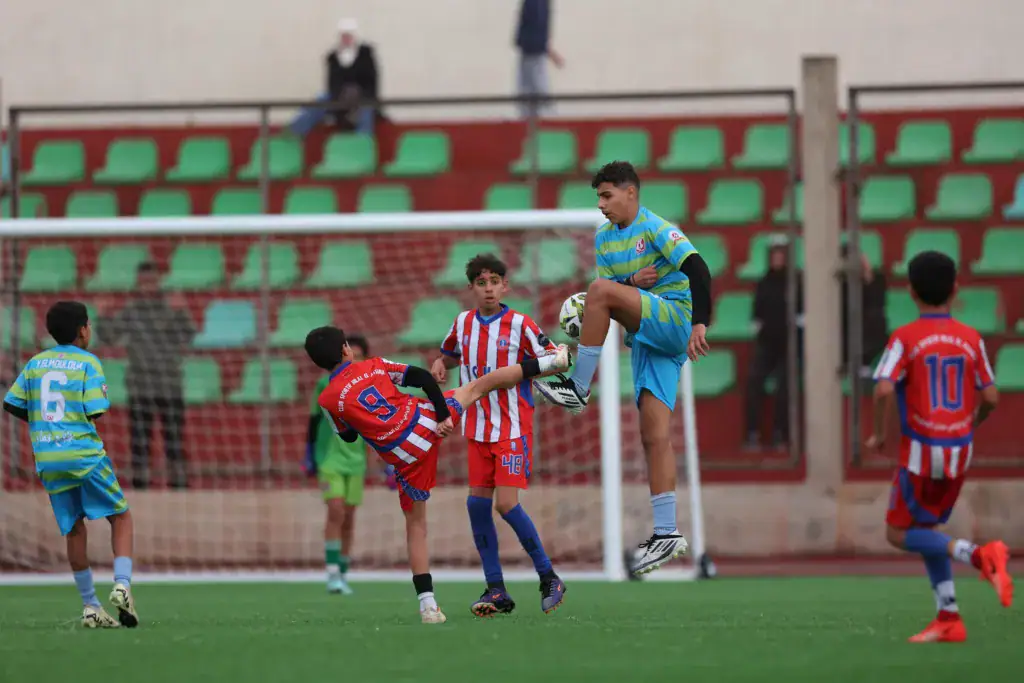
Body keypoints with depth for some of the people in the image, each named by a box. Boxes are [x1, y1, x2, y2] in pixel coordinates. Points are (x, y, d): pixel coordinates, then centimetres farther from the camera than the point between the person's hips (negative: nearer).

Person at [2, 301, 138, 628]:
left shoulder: (36, 363, 11)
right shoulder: (88, 363, -3)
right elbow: (96, 411, -11)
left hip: (47, 459, 4)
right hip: (83, 452, -4)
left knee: (74, 530, 9)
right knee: (120, 517, 8)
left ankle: (90, 606, 10)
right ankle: (122, 584, -12)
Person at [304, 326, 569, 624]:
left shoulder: (328, 400, 0)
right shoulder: (374, 365, 5)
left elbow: (348, 436, 16)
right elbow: (423, 378, -2)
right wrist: (444, 416, -1)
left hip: (406, 454, -1)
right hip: (427, 420, 1)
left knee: (416, 526, 11)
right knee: (479, 385, 24)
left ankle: (427, 604, 5)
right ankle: (550, 362, 29)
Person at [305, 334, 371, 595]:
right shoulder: (326, 385, -4)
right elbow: (314, 421, 5)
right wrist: (309, 457, 5)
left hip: (355, 463, 3)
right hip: (329, 459, -3)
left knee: (348, 518, 5)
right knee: (336, 510, -17)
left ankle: (343, 576, 13)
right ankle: (332, 574, -17)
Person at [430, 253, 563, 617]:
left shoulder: (520, 325, -9)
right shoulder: (463, 323, 7)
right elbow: (451, 354, 26)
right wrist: (441, 364, 4)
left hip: (513, 429, -6)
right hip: (478, 428, 6)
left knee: (506, 504, -14)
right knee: (477, 502, 0)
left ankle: (547, 577, 2)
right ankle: (496, 590, 7)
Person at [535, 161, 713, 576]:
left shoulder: (656, 229, -7)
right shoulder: (604, 238, 16)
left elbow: (698, 271, -17)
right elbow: (605, 294, 15)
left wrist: (700, 324, -28)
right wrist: (631, 283, -7)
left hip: (675, 320, -7)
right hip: (644, 336, 7)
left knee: (601, 290, -28)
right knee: (653, 435, -3)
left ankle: (579, 387, -21)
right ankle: (666, 533, -5)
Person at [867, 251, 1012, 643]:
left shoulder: (905, 338, -9)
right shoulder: (971, 339, 2)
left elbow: (884, 390, -21)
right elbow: (990, 397, 2)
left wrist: (879, 435, -5)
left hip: (921, 450, -5)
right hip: (960, 450, 5)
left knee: (898, 533, 6)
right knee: (925, 529, 19)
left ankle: (977, 555, -16)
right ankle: (948, 618, 10)